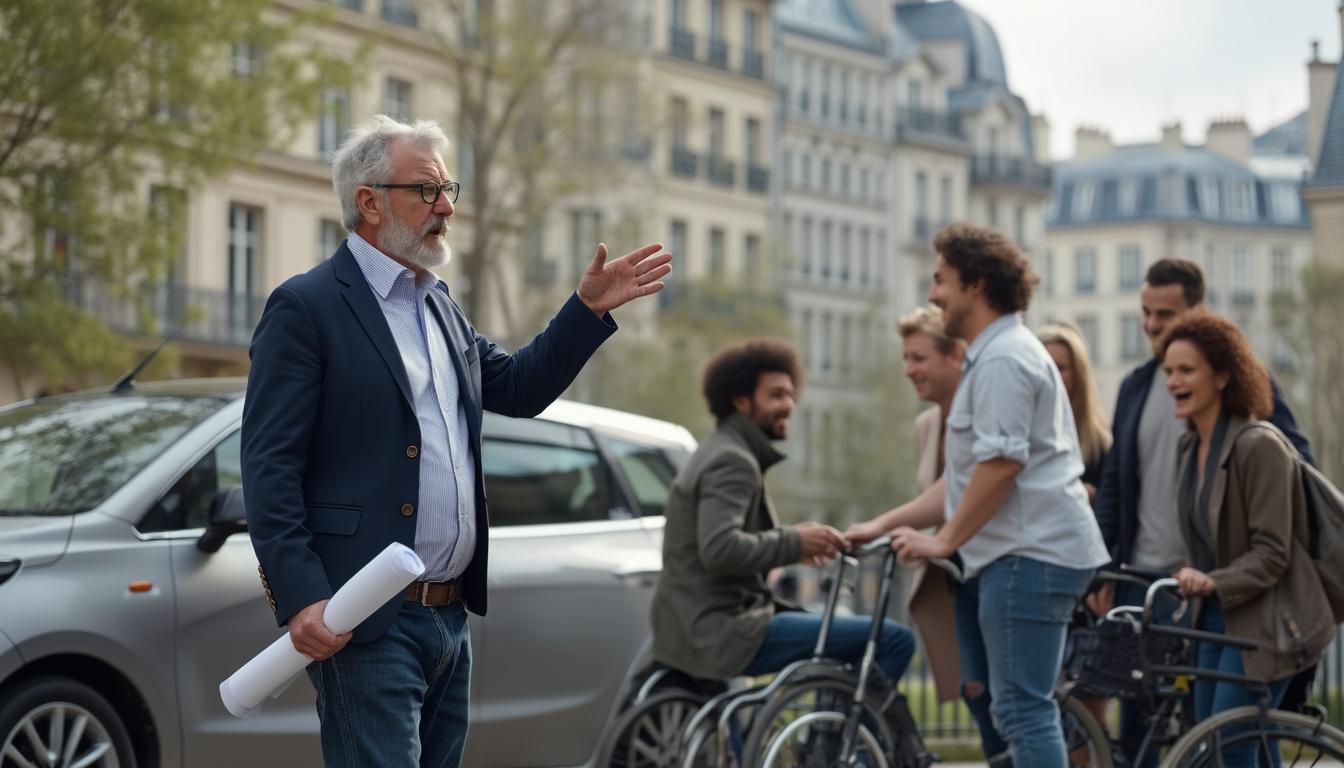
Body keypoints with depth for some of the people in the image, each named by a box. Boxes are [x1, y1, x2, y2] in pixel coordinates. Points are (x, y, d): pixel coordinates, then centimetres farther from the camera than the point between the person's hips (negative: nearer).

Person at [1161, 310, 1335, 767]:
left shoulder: (1259, 446, -16)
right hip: (1219, 621, 9)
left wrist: (1212, 582, -30)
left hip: (1263, 623, -9)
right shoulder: (1191, 446, 10)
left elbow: (1272, 553, -20)